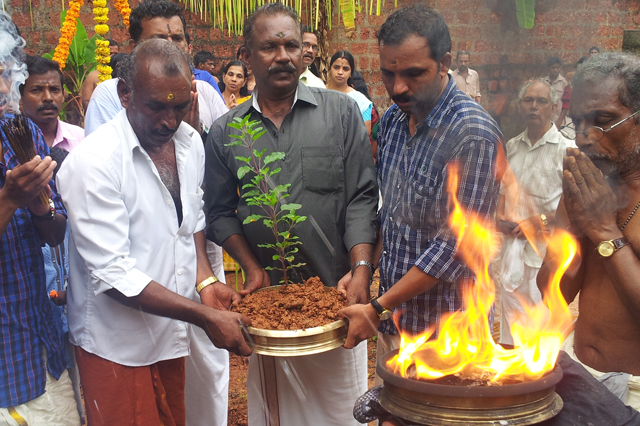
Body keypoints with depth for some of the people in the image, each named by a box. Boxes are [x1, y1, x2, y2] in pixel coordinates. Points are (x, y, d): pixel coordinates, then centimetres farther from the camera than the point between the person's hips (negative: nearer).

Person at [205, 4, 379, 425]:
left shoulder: (342, 112, 0)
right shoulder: (226, 131, 5)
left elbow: (362, 198, -4)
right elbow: (220, 212, 7)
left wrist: (361, 270, -15)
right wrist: (254, 268, -5)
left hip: (337, 291, -1)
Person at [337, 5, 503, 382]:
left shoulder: (474, 134, -20)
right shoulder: (392, 120, 4)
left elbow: (456, 246, -22)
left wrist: (377, 309, -19)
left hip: (444, 327, -6)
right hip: (392, 318, 7)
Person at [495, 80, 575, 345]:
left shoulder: (566, 149, -8)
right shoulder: (512, 146, 11)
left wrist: (539, 221, -16)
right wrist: (500, 216, 6)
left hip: (545, 244, -5)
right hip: (513, 240, 6)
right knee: (511, 301, 13)